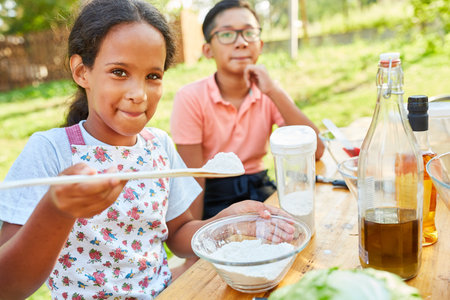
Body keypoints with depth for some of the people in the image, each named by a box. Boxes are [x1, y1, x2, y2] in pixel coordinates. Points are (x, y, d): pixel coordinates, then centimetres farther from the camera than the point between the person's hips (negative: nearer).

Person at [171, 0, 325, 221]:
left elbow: (316, 150, -13)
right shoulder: (190, 98, -12)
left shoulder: (268, 92, -1)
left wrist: (274, 92, -21)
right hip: (214, 199, -4)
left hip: (259, 188, 5)